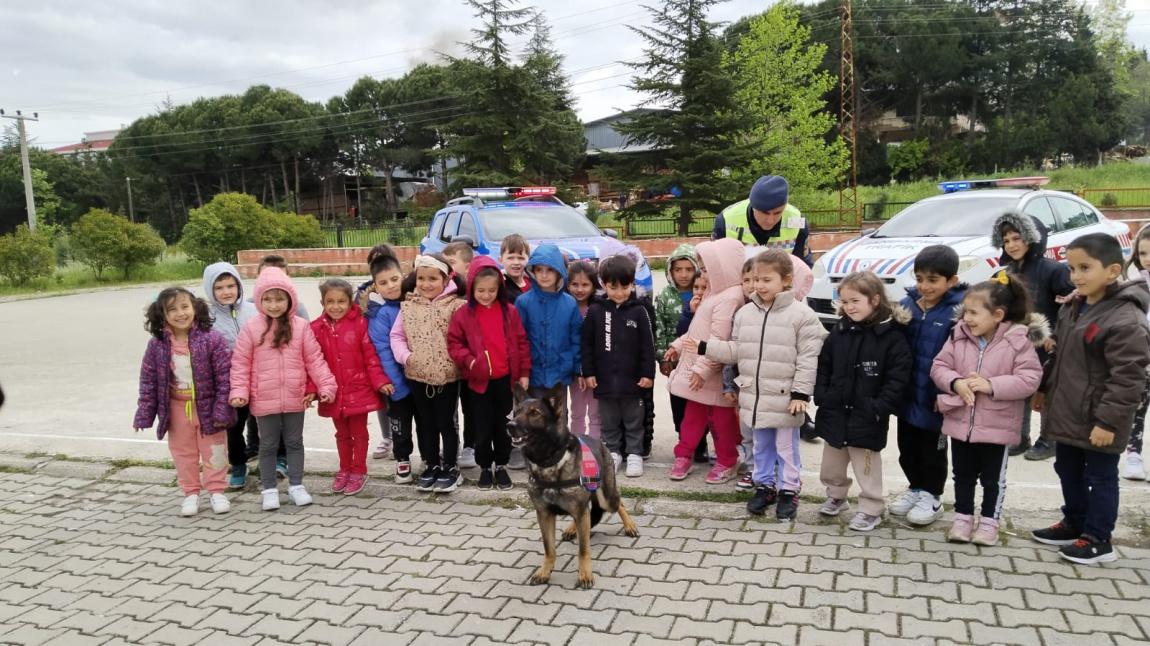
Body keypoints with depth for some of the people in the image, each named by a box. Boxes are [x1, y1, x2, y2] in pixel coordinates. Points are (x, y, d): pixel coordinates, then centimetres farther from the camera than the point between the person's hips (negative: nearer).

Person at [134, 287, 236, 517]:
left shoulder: (212, 339, -16)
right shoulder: (157, 345, -7)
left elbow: (225, 375, -14)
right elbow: (148, 380, 1)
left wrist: (222, 410, -16)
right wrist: (144, 414, 0)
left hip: (207, 405, -3)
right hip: (177, 407, 3)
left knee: (213, 450, 8)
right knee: (183, 452, 13)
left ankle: (216, 491, 23)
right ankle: (191, 493, 28)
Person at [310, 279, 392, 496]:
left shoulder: (360, 323, -10)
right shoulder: (317, 328, -2)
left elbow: (371, 355, -9)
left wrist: (380, 381, -13)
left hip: (359, 389, -3)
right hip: (334, 392, 3)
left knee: (359, 432, 10)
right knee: (342, 434, 19)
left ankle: (359, 472, 23)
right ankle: (344, 470, 34)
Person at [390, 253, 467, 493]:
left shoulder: (456, 305, -10)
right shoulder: (408, 305, 2)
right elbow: (397, 336, 6)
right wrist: (405, 356, -8)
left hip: (447, 375, -4)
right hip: (417, 376, 4)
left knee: (446, 423, 8)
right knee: (425, 424, 16)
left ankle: (450, 467, 22)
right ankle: (431, 465, 30)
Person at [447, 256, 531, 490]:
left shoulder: (509, 312, -1)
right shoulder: (463, 314, -5)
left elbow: (521, 342, 3)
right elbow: (453, 343, 0)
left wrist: (524, 372, 2)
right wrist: (468, 360, -16)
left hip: (505, 379, 1)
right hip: (478, 380, -1)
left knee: (503, 425, 13)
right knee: (483, 427, 7)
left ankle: (501, 465, 28)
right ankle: (484, 467, 24)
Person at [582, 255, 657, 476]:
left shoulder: (638, 311, -4)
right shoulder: (595, 311, -1)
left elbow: (648, 345, -2)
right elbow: (587, 344, 3)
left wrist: (648, 373, -5)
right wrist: (588, 372, -1)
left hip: (632, 379, -1)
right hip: (605, 379, 1)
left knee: (634, 421, 10)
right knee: (609, 421, 13)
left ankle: (634, 454, 21)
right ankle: (613, 452, 26)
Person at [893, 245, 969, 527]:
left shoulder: (959, 311, -17)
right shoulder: (906, 305, 1)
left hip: (934, 399, -6)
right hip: (907, 394, 6)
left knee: (932, 449, 11)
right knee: (907, 447, 19)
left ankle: (932, 496, 29)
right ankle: (916, 487, 38)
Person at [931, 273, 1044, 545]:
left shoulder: (1018, 341, -13)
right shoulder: (958, 336, -3)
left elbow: (1029, 379, -18)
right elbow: (939, 367, -1)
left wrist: (991, 385, -25)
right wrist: (956, 383, -20)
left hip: (997, 426, -3)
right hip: (960, 421, 4)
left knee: (993, 479, 12)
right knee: (963, 476, 16)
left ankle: (989, 522, 26)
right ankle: (963, 518, 29)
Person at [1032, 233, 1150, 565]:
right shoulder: (1072, 308, 6)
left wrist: (1108, 420, -23)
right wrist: (1044, 388, 20)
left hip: (1097, 423, -9)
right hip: (1067, 414, 9)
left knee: (1100, 478, 6)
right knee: (1068, 471, 20)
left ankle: (1098, 540, 19)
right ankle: (1074, 524, 37)